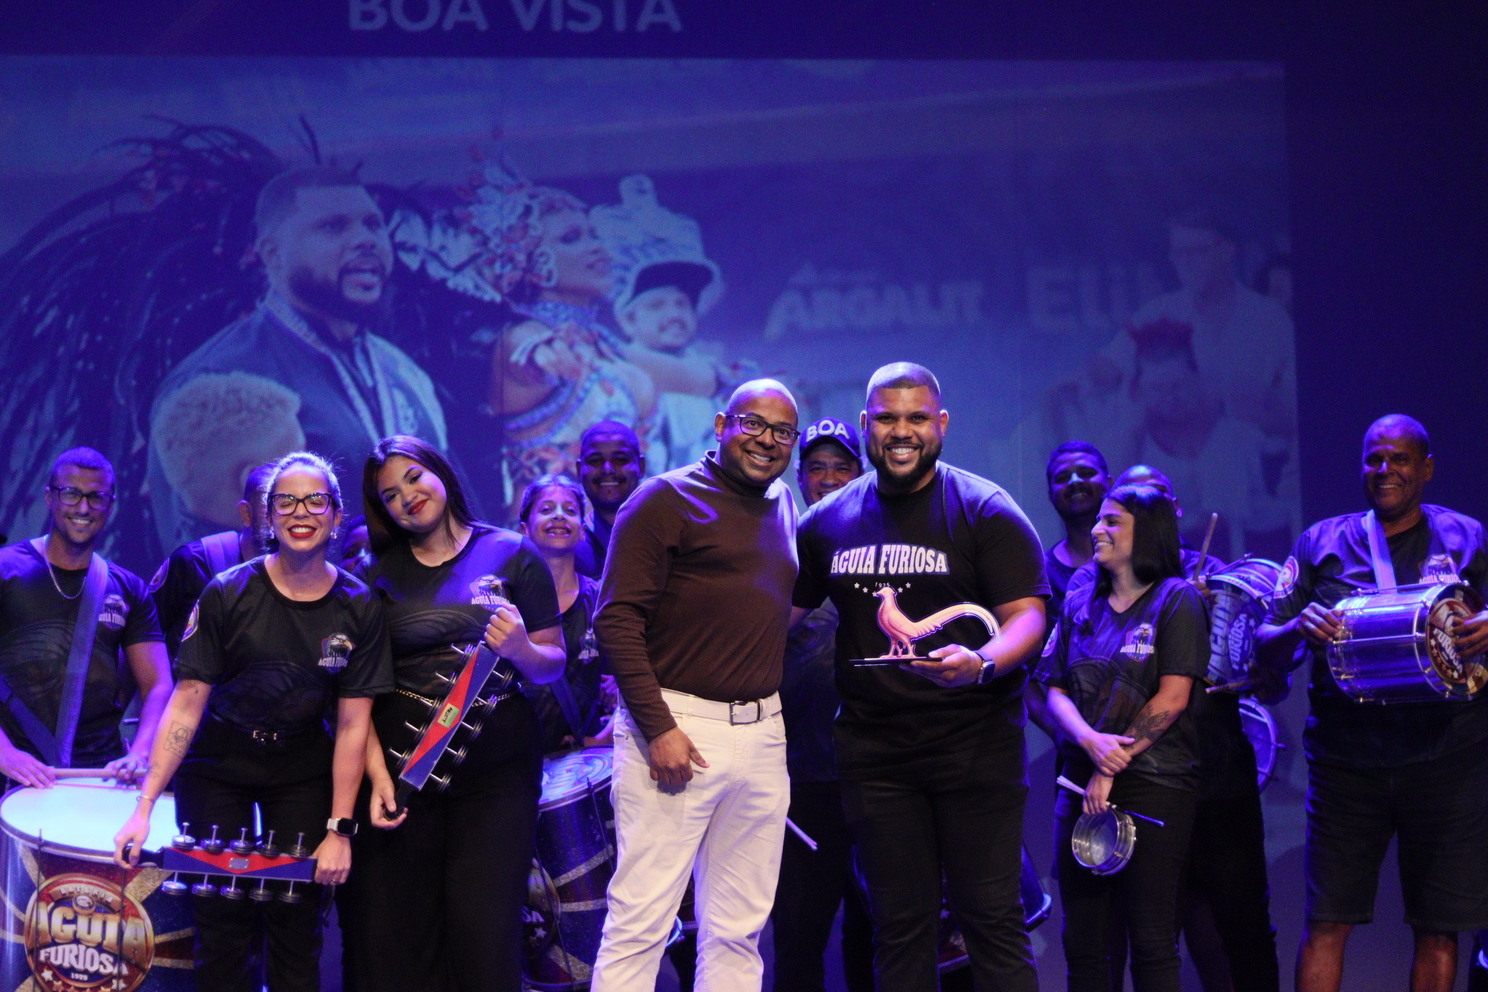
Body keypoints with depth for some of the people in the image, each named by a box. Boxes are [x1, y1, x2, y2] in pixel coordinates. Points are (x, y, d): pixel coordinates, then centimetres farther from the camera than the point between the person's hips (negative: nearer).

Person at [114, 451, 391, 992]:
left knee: (296, 918, -4)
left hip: (302, 772, 1)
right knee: (221, 918, -4)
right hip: (217, 767, -1)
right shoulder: (228, 595, -14)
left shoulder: (359, 608, -9)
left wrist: (340, 829, -13)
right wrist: (144, 809, -19)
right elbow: (187, 702, -14)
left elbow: (352, 724, -8)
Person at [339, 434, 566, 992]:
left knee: (486, 929, -5)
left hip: (497, 766, -1)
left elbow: (553, 665, 8)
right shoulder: (378, 574, 7)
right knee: (398, 928, 1)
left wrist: (521, 650, -14)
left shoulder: (512, 554, 5)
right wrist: (377, 772, -10)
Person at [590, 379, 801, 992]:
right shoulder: (668, 499, -4)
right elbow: (617, 619, -10)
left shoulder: (783, 509, 18)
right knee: (641, 920, -9)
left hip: (761, 731, 7)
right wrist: (657, 727, -17)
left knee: (739, 930, 8)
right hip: (676, 727, -7)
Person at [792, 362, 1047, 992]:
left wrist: (980, 664, -30)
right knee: (899, 926, 9)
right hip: (874, 747, 4)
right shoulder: (828, 521, 9)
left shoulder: (984, 510, -3)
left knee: (991, 918, -5)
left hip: (973, 743, -4)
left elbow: (1027, 614, -9)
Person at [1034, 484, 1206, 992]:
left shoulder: (1176, 600, 0)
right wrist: (1091, 741, -13)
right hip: (1081, 783, 5)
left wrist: (1111, 771, -10)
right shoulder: (1081, 605, 16)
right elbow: (1055, 691, 9)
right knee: (1082, 940, 3)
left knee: (1152, 941, -5)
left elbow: (1171, 699, -8)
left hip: (1153, 785, -5)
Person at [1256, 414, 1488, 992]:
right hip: (1347, 760, 0)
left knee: (1438, 926, 1)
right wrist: (1298, 628, -15)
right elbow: (1266, 649, 8)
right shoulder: (1322, 543, 10)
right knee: (1327, 922, -3)